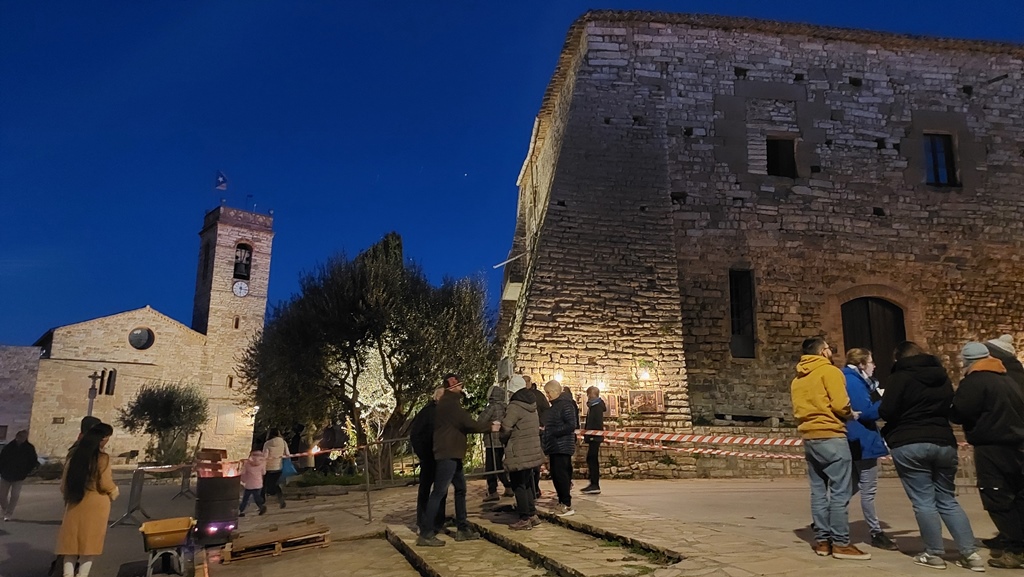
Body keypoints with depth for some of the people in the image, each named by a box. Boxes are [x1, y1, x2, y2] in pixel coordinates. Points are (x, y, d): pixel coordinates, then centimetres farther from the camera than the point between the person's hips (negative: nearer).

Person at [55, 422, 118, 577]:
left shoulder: (74, 457, 6)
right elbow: (105, 484, -13)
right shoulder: (102, 458, -11)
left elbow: (63, 485, 12)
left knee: (72, 542, 10)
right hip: (95, 505, -5)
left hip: (75, 504, 5)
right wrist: (114, 492, 8)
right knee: (89, 543, 4)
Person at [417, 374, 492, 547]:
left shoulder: (448, 401, 19)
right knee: (439, 492, -9)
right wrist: (489, 426, -2)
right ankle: (425, 534, -6)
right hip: (448, 453, -11)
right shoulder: (450, 401, -13)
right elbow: (468, 423, -16)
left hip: (451, 453, 11)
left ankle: (463, 529, 18)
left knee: (460, 489, 13)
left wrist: (483, 425, 10)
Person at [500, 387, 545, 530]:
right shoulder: (532, 408, 10)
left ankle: (524, 519, 5)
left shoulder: (515, 407, -16)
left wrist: (504, 440, 1)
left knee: (519, 486, 1)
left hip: (518, 453, -8)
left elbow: (505, 428, -20)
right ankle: (532, 515, 23)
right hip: (532, 452, 8)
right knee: (527, 484, 18)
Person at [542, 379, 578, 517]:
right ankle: (562, 502, 19)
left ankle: (567, 505, -4)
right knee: (555, 475, 10)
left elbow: (572, 426, -19)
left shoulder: (566, 405, -12)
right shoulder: (554, 406, 16)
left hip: (562, 447, -9)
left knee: (561, 474, -9)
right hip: (554, 447, 9)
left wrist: (552, 432, -20)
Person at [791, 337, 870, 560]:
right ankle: (841, 543, -2)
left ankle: (822, 540, 12)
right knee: (839, 492, -3)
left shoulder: (797, 379, 15)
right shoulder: (829, 371, -6)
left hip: (809, 438, 7)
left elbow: (798, 410, 11)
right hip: (831, 437, -7)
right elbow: (840, 405, -14)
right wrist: (851, 415, 4)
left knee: (819, 492, 10)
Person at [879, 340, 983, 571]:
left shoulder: (899, 377, -7)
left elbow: (886, 412, -12)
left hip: (909, 445, -6)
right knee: (948, 500, 14)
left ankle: (934, 554, 3)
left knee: (923, 501, 0)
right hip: (944, 443, 7)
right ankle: (970, 553, 9)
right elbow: (951, 409, 24)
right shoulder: (942, 377, 15)